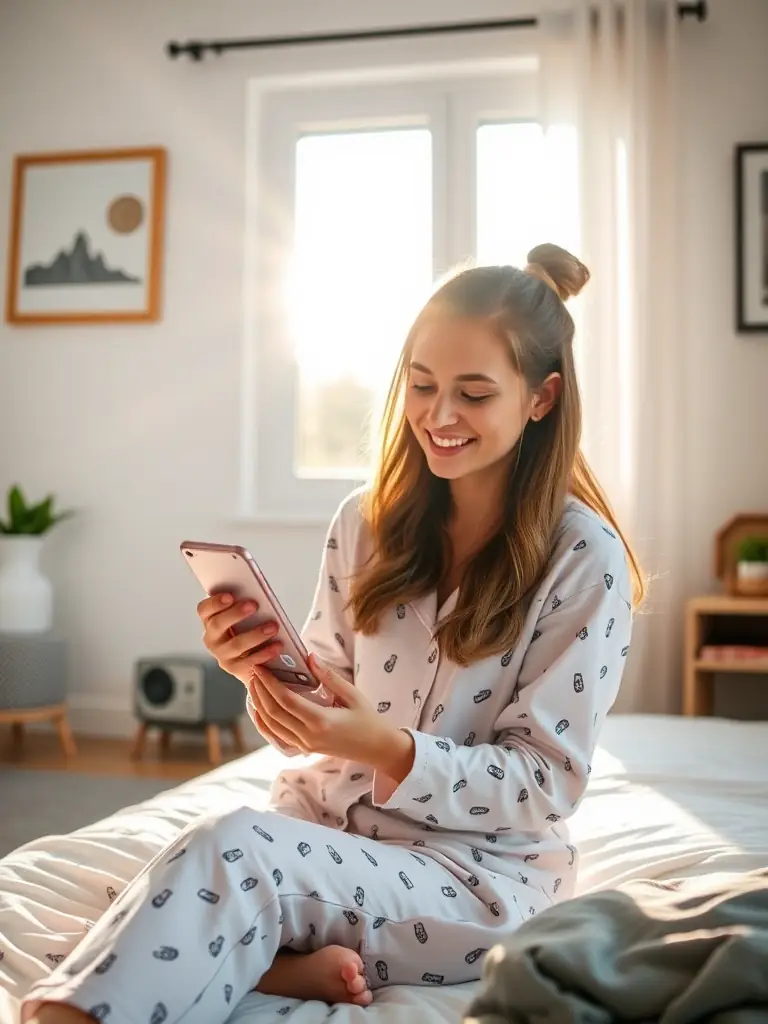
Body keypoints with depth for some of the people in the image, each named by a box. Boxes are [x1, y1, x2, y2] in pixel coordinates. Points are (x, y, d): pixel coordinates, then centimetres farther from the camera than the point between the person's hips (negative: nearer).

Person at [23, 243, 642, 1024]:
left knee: (228, 852, -34)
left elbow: (545, 784, -11)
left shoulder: (585, 559, -11)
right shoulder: (366, 522, 3)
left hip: (484, 867, -5)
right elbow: (328, 693, 7)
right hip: (330, 815, 5)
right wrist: (267, 672, -17)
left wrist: (386, 749, -28)